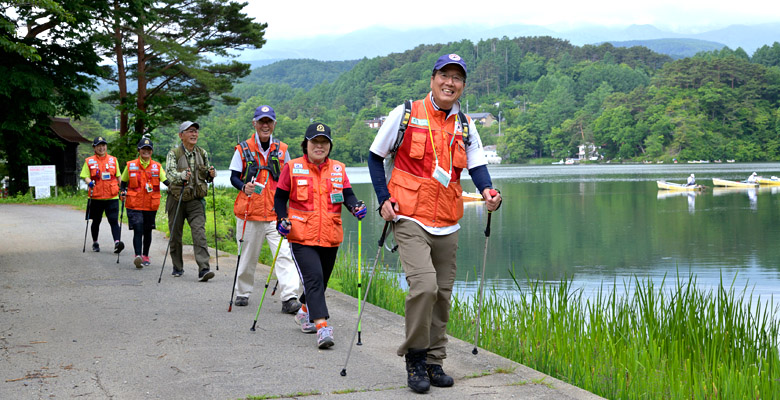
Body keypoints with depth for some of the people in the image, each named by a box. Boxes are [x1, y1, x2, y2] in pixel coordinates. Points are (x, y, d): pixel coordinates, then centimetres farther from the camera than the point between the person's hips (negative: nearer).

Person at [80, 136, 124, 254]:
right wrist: (89, 182, -20)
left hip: (112, 196, 0)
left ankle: (117, 242, -21)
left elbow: (118, 176, 16)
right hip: (96, 197, 0)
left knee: (114, 220, -12)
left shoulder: (113, 160, 10)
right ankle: (95, 243, 28)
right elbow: (85, 176, 1)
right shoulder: (89, 161, 5)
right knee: (96, 221, 12)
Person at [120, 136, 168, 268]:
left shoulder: (157, 166, 6)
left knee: (147, 231, 12)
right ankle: (137, 256, -19)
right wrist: (122, 192, -2)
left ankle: (145, 256, 27)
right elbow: (124, 181, 16)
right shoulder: (130, 166, 4)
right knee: (138, 230, -14)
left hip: (151, 205, 2)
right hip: (134, 204, -2)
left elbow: (166, 180, -3)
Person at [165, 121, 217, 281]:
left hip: (196, 200, 1)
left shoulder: (202, 153, 7)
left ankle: (203, 269, -20)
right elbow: (170, 172, -22)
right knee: (175, 235, 8)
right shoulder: (174, 153, -6)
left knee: (199, 232, -13)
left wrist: (211, 174, -8)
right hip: (177, 200, -1)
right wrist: (182, 176, -43)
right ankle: (178, 267, 25)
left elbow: (206, 176, 16)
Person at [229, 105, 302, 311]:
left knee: (284, 254, -12)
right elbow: (234, 177, 3)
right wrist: (244, 187, -18)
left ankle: (289, 298, -17)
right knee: (247, 255, 10)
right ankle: (242, 292, 29)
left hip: (276, 212, 1)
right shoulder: (243, 149, 3)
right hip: (249, 212, -1)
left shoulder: (282, 150, 9)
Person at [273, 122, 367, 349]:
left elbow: (347, 194, 7)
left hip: (330, 237, 4)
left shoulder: (338, 169, 9)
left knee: (321, 279, 17)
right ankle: (322, 326, -23)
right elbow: (280, 197, 7)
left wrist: (355, 207, -15)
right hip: (302, 237, -4)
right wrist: (282, 219, -10)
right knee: (313, 278, -18)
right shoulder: (292, 168, 1)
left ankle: (305, 313, 42)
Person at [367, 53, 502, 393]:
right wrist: (384, 198, -5)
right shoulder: (406, 114, -1)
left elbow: (476, 164, 2)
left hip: (447, 224, 5)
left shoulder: (465, 125, 11)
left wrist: (487, 191, -20)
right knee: (424, 284, -20)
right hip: (410, 218, -5)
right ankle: (414, 359, -3)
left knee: (443, 293, 8)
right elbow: (375, 157, 6)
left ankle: (434, 360, 23)